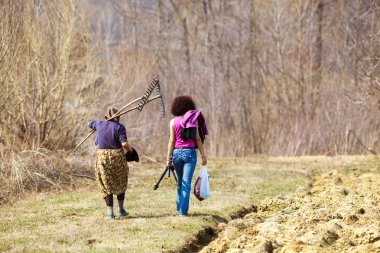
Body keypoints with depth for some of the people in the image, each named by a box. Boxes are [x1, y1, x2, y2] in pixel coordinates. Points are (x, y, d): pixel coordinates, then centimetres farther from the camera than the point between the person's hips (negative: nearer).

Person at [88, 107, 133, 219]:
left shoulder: (100, 125, 3)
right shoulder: (119, 127, -7)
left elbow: (90, 123, 26)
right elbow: (124, 144, -17)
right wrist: (130, 149, 3)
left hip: (102, 158, 2)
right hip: (117, 157, -2)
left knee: (106, 185, 8)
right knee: (121, 183, 20)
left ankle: (110, 212, 2)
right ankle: (121, 209, 23)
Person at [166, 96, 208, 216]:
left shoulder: (173, 122, 2)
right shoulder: (193, 119, 0)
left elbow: (171, 141, 0)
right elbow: (198, 139, -1)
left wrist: (168, 158, 2)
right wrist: (203, 156, 3)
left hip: (176, 153, 2)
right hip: (189, 153, -2)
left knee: (180, 182, 18)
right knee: (186, 183, -3)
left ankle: (180, 208, 20)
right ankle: (182, 210, -9)